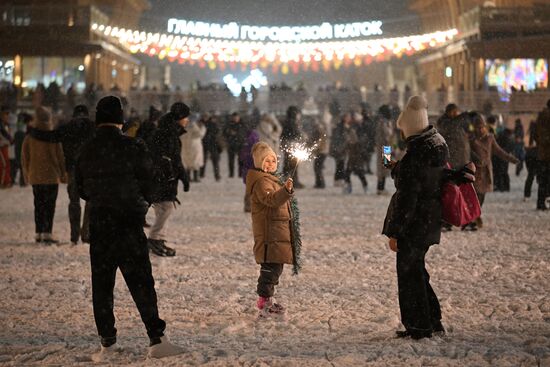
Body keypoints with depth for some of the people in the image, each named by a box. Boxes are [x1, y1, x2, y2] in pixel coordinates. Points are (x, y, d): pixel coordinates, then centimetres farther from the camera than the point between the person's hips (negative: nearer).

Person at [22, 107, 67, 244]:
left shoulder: (29, 137, -1)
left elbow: (24, 157, 5)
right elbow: (60, 157, -5)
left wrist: (27, 174, 16)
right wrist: (63, 174, 4)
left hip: (35, 177, 4)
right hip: (51, 176, -4)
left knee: (38, 205, 12)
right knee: (50, 205, 0)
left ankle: (38, 233, 14)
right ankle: (47, 233, -7)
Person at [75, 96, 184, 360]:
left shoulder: (86, 151, 3)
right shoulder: (133, 148, -9)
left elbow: (82, 189, 9)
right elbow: (148, 184, -5)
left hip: (99, 223, 3)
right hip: (130, 223, -3)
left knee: (101, 285, 9)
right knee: (141, 283, -1)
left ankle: (107, 343, 9)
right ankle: (156, 340, -6)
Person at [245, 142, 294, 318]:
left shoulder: (269, 179, 20)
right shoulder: (261, 181, -15)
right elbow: (271, 199, -36)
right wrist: (286, 190, -49)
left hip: (278, 233, 11)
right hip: (270, 233, -11)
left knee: (274, 266, 17)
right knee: (271, 266, -13)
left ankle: (267, 299, 28)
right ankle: (264, 301, -13)